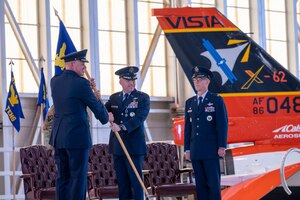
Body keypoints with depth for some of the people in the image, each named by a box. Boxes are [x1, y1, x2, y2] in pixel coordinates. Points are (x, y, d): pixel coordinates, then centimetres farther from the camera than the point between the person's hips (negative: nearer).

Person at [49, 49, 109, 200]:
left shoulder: (54, 81, 8)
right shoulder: (81, 83, -13)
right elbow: (96, 107, -3)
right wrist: (105, 118, 16)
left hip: (58, 136, 7)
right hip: (77, 136, -7)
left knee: (62, 176, 11)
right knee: (78, 176, -2)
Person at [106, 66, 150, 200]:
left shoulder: (143, 98, -2)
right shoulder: (114, 98, 14)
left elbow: (139, 118, -16)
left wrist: (122, 127, -30)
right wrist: (107, 113, -18)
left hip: (134, 146, -4)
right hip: (117, 146, 5)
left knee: (136, 180, -4)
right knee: (122, 181, 7)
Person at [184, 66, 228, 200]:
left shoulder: (217, 101, 1)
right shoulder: (189, 103, 14)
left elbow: (222, 125, -4)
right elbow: (187, 127, 14)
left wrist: (222, 147, -11)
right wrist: (187, 149, 9)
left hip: (211, 150, -4)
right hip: (196, 152, 4)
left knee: (214, 184, -5)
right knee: (200, 184, 4)